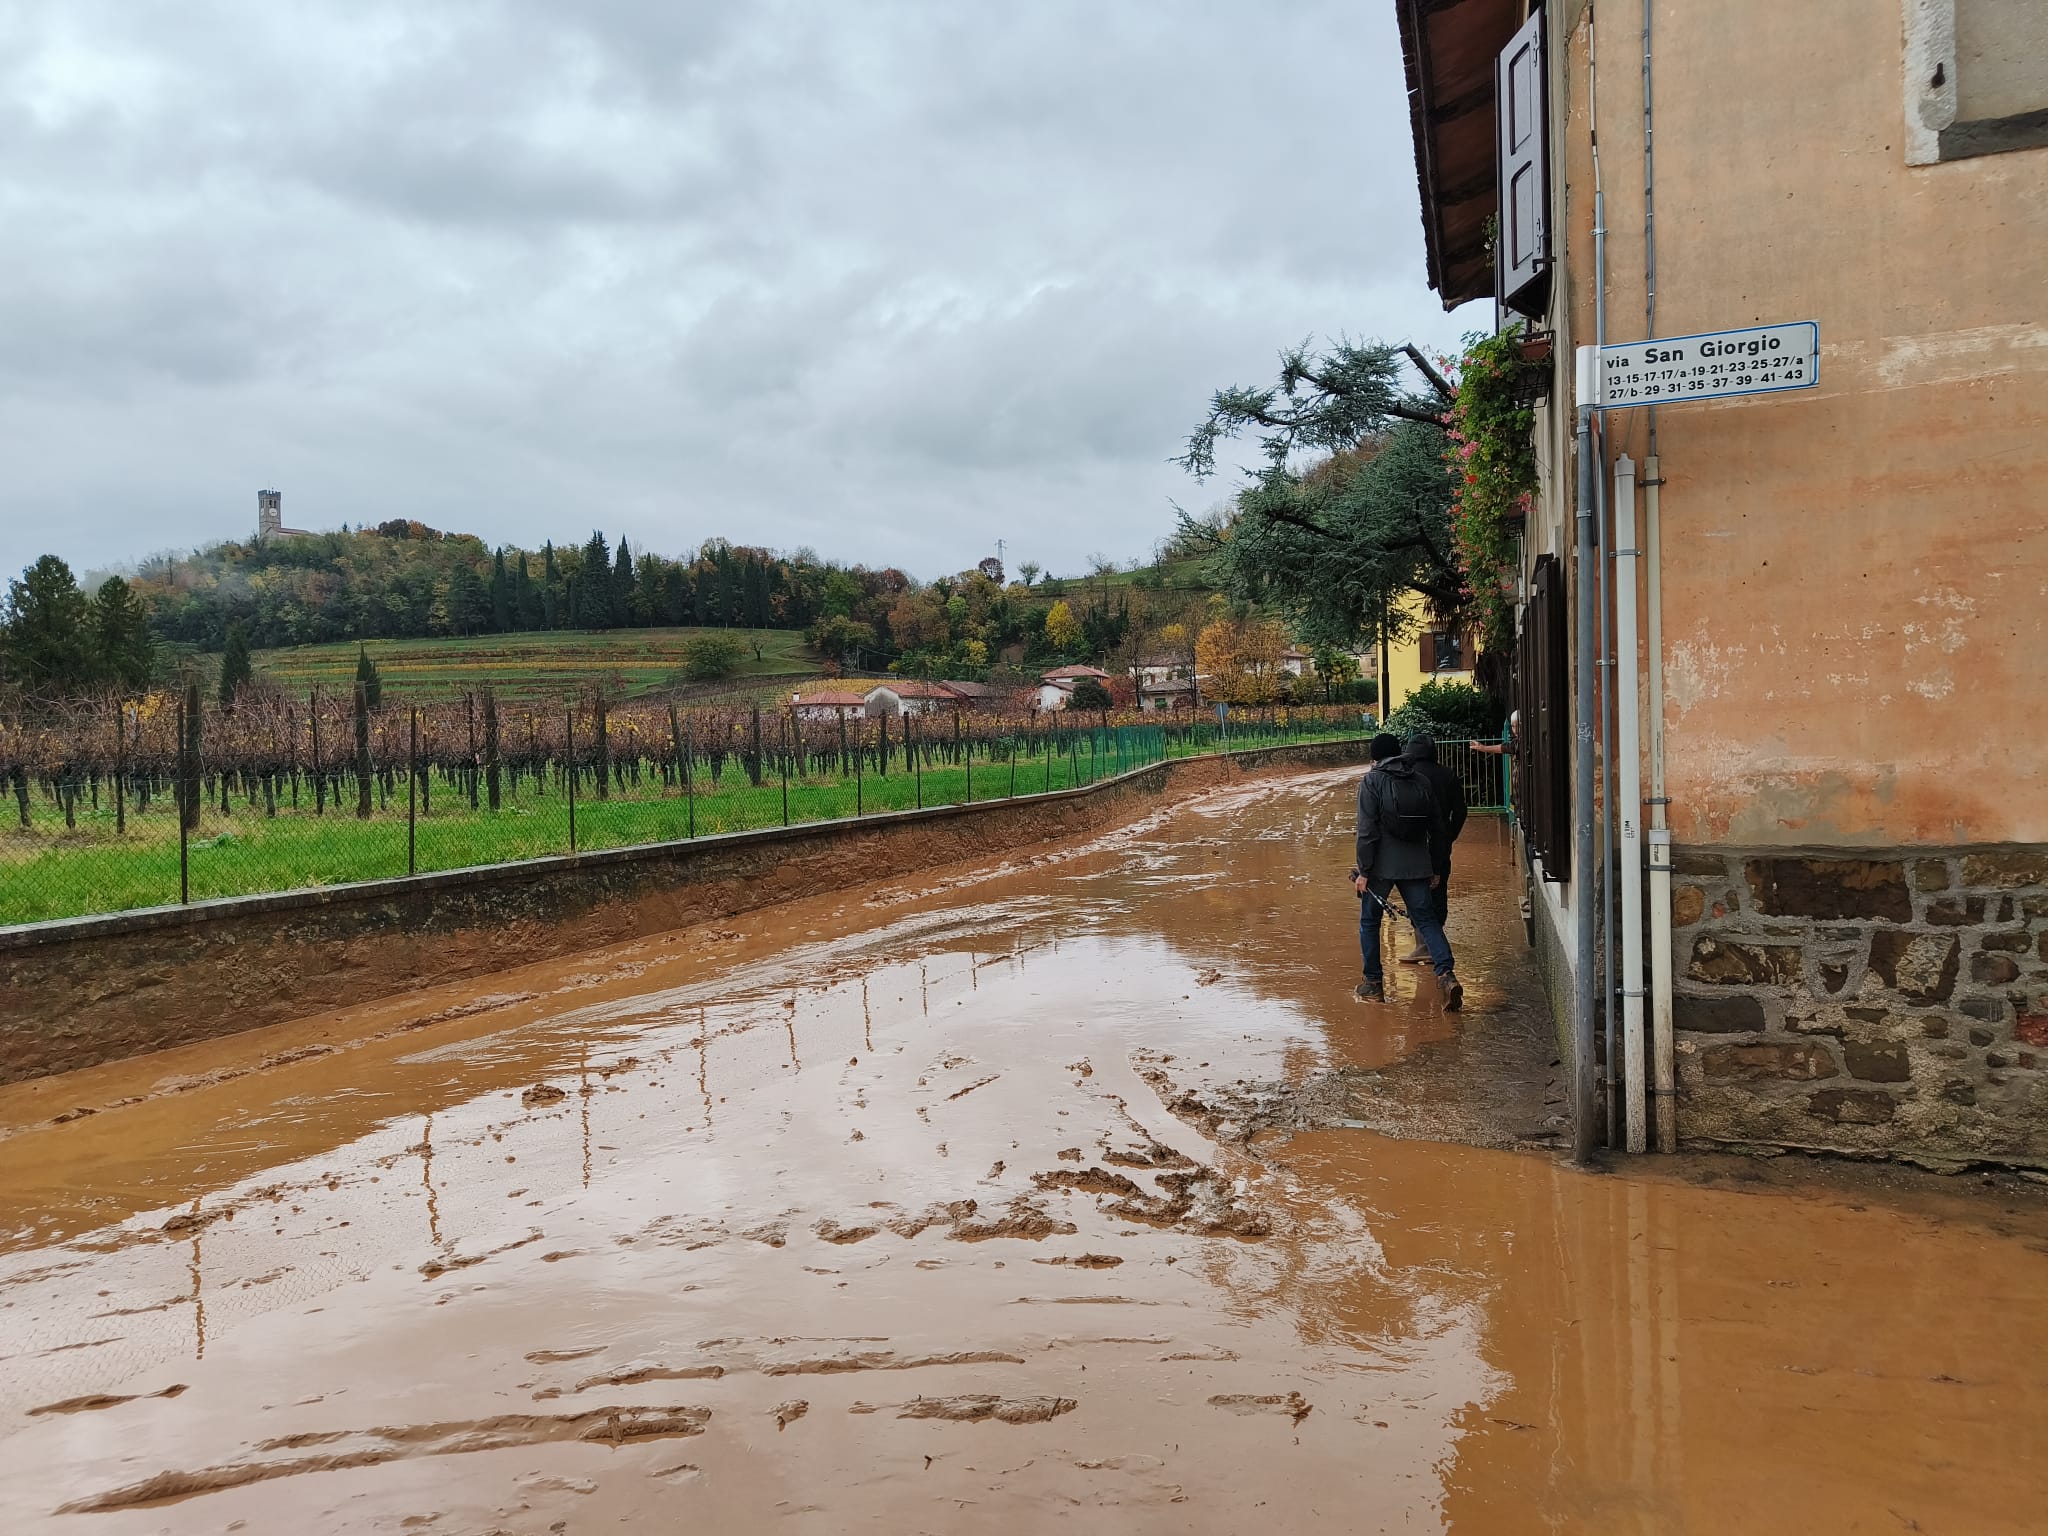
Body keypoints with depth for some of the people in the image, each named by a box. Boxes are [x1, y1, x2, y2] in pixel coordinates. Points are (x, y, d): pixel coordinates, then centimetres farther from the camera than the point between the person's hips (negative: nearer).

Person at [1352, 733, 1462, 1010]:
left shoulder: (1372, 781, -5)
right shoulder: (1421, 781, 10)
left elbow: (1367, 830, -12)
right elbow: (1437, 828, 12)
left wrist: (1363, 871, -9)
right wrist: (1434, 868, 19)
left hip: (1382, 865, -4)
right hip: (1416, 866, 4)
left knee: (1369, 921, 11)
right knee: (1426, 918, 6)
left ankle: (1373, 983, 16)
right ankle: (1446, 973, -14)